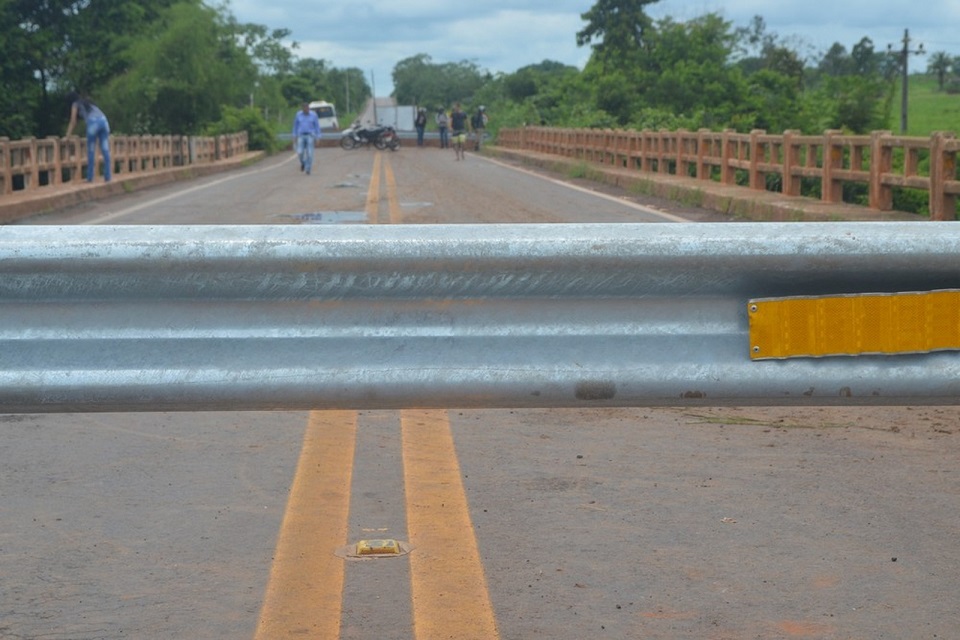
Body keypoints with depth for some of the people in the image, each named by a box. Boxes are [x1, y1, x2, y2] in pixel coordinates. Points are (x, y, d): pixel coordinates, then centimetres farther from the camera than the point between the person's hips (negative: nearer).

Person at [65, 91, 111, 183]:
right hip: (103, 120, 5)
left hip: (93, 122, -5)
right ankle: (108, 176, 1)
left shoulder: (75, 104, 19)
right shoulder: (87, 102, 36)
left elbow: (73, 122, 17)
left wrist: (68, 136, 22)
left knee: (91, 152, 3)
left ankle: (90, 178, 4)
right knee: (105, 151, 3)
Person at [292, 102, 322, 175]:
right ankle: (303, 163, 23)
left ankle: (308, 170, 2)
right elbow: (295, 125, 8)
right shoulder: (298, 114, 0)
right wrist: (295, 136, 6)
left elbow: (317, 126, 0)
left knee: (309, 154, -8)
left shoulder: (313, 115, -5)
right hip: (301, 136, 1)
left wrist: (317, 138, -5)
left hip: (310, 136, -1)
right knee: (300, 152, -9)